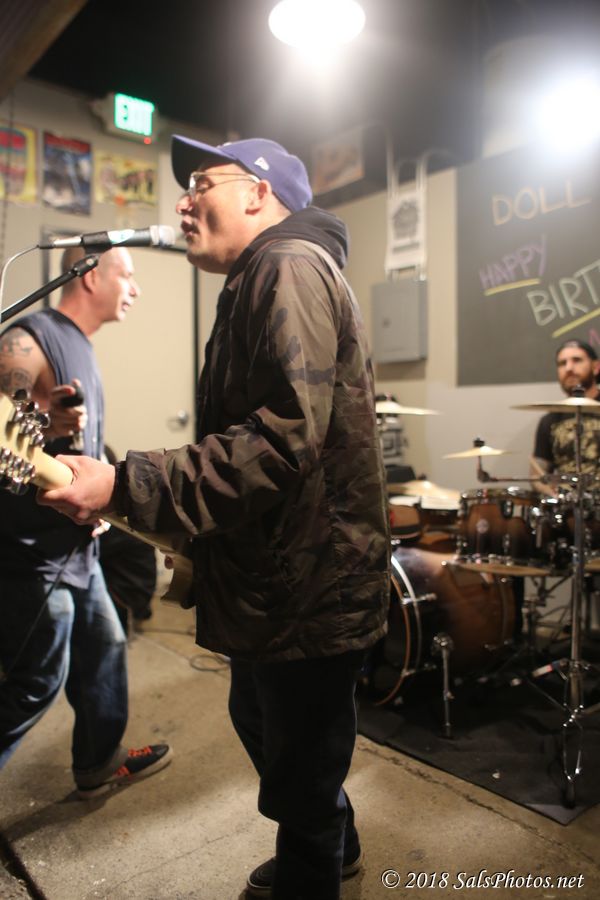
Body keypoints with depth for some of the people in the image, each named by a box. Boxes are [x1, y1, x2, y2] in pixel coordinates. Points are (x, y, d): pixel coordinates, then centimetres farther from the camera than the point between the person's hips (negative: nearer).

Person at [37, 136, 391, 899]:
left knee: (301, 778, 9)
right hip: (277, 583, 11)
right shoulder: (257, 284, 18)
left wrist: (127, 487, -29)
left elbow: (285, 435, -29)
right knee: (260, 724, 28)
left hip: (310, 592, -11)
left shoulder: (291, 267, -16)